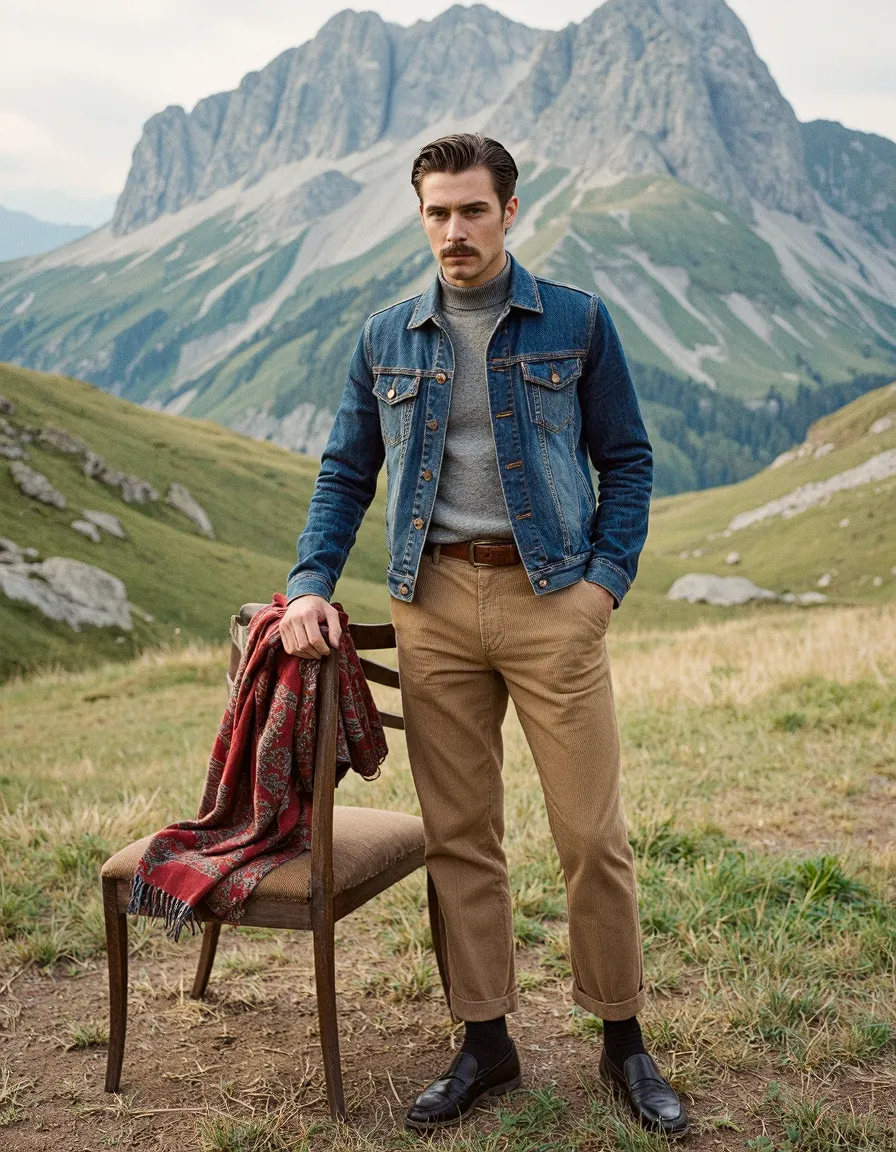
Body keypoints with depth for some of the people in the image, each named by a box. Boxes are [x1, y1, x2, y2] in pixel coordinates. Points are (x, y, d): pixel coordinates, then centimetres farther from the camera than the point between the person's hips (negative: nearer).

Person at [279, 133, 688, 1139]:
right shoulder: (385, 338, 11)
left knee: (591, 833, 0)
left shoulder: (576, 322, 4)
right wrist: (309, 584, 1)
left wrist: (607, 577, -5)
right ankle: (486, 1043, 21)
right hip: (433, 601, 3)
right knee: (458, 835, 7)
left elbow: (626, 460, 6)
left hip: (552, 597, -2)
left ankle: (622, 1040, 18)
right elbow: (345, 473, 13)